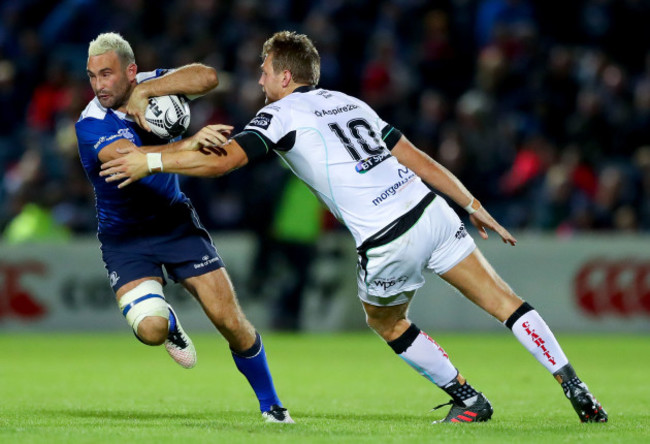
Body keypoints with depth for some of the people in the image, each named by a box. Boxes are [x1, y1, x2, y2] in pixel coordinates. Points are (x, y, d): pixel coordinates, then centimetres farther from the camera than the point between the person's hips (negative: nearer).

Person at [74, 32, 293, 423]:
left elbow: (207, 77, -27)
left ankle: (270, 404, 16)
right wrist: (191, 143, -54)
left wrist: (143, 92, -32)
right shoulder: (91, 126, -22)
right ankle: (169, 323, 16)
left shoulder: (151, 86, -9)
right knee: (150, 329, -24)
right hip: (125, 239, -3)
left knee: (229, 319, -4)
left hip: (175, 220, 3)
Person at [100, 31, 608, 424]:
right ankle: (577, 391, -1)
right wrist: (472, 205, 23)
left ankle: (468, 399, 23)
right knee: (501, 298, 7)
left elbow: (221, 160, -11)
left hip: (388, 244, -5)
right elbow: (417, 159, 20)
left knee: (386, 323, 23)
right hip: (429, 210, 5)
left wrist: (149, 161, -2)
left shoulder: (281, 114, 1)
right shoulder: (350, 102, 20)